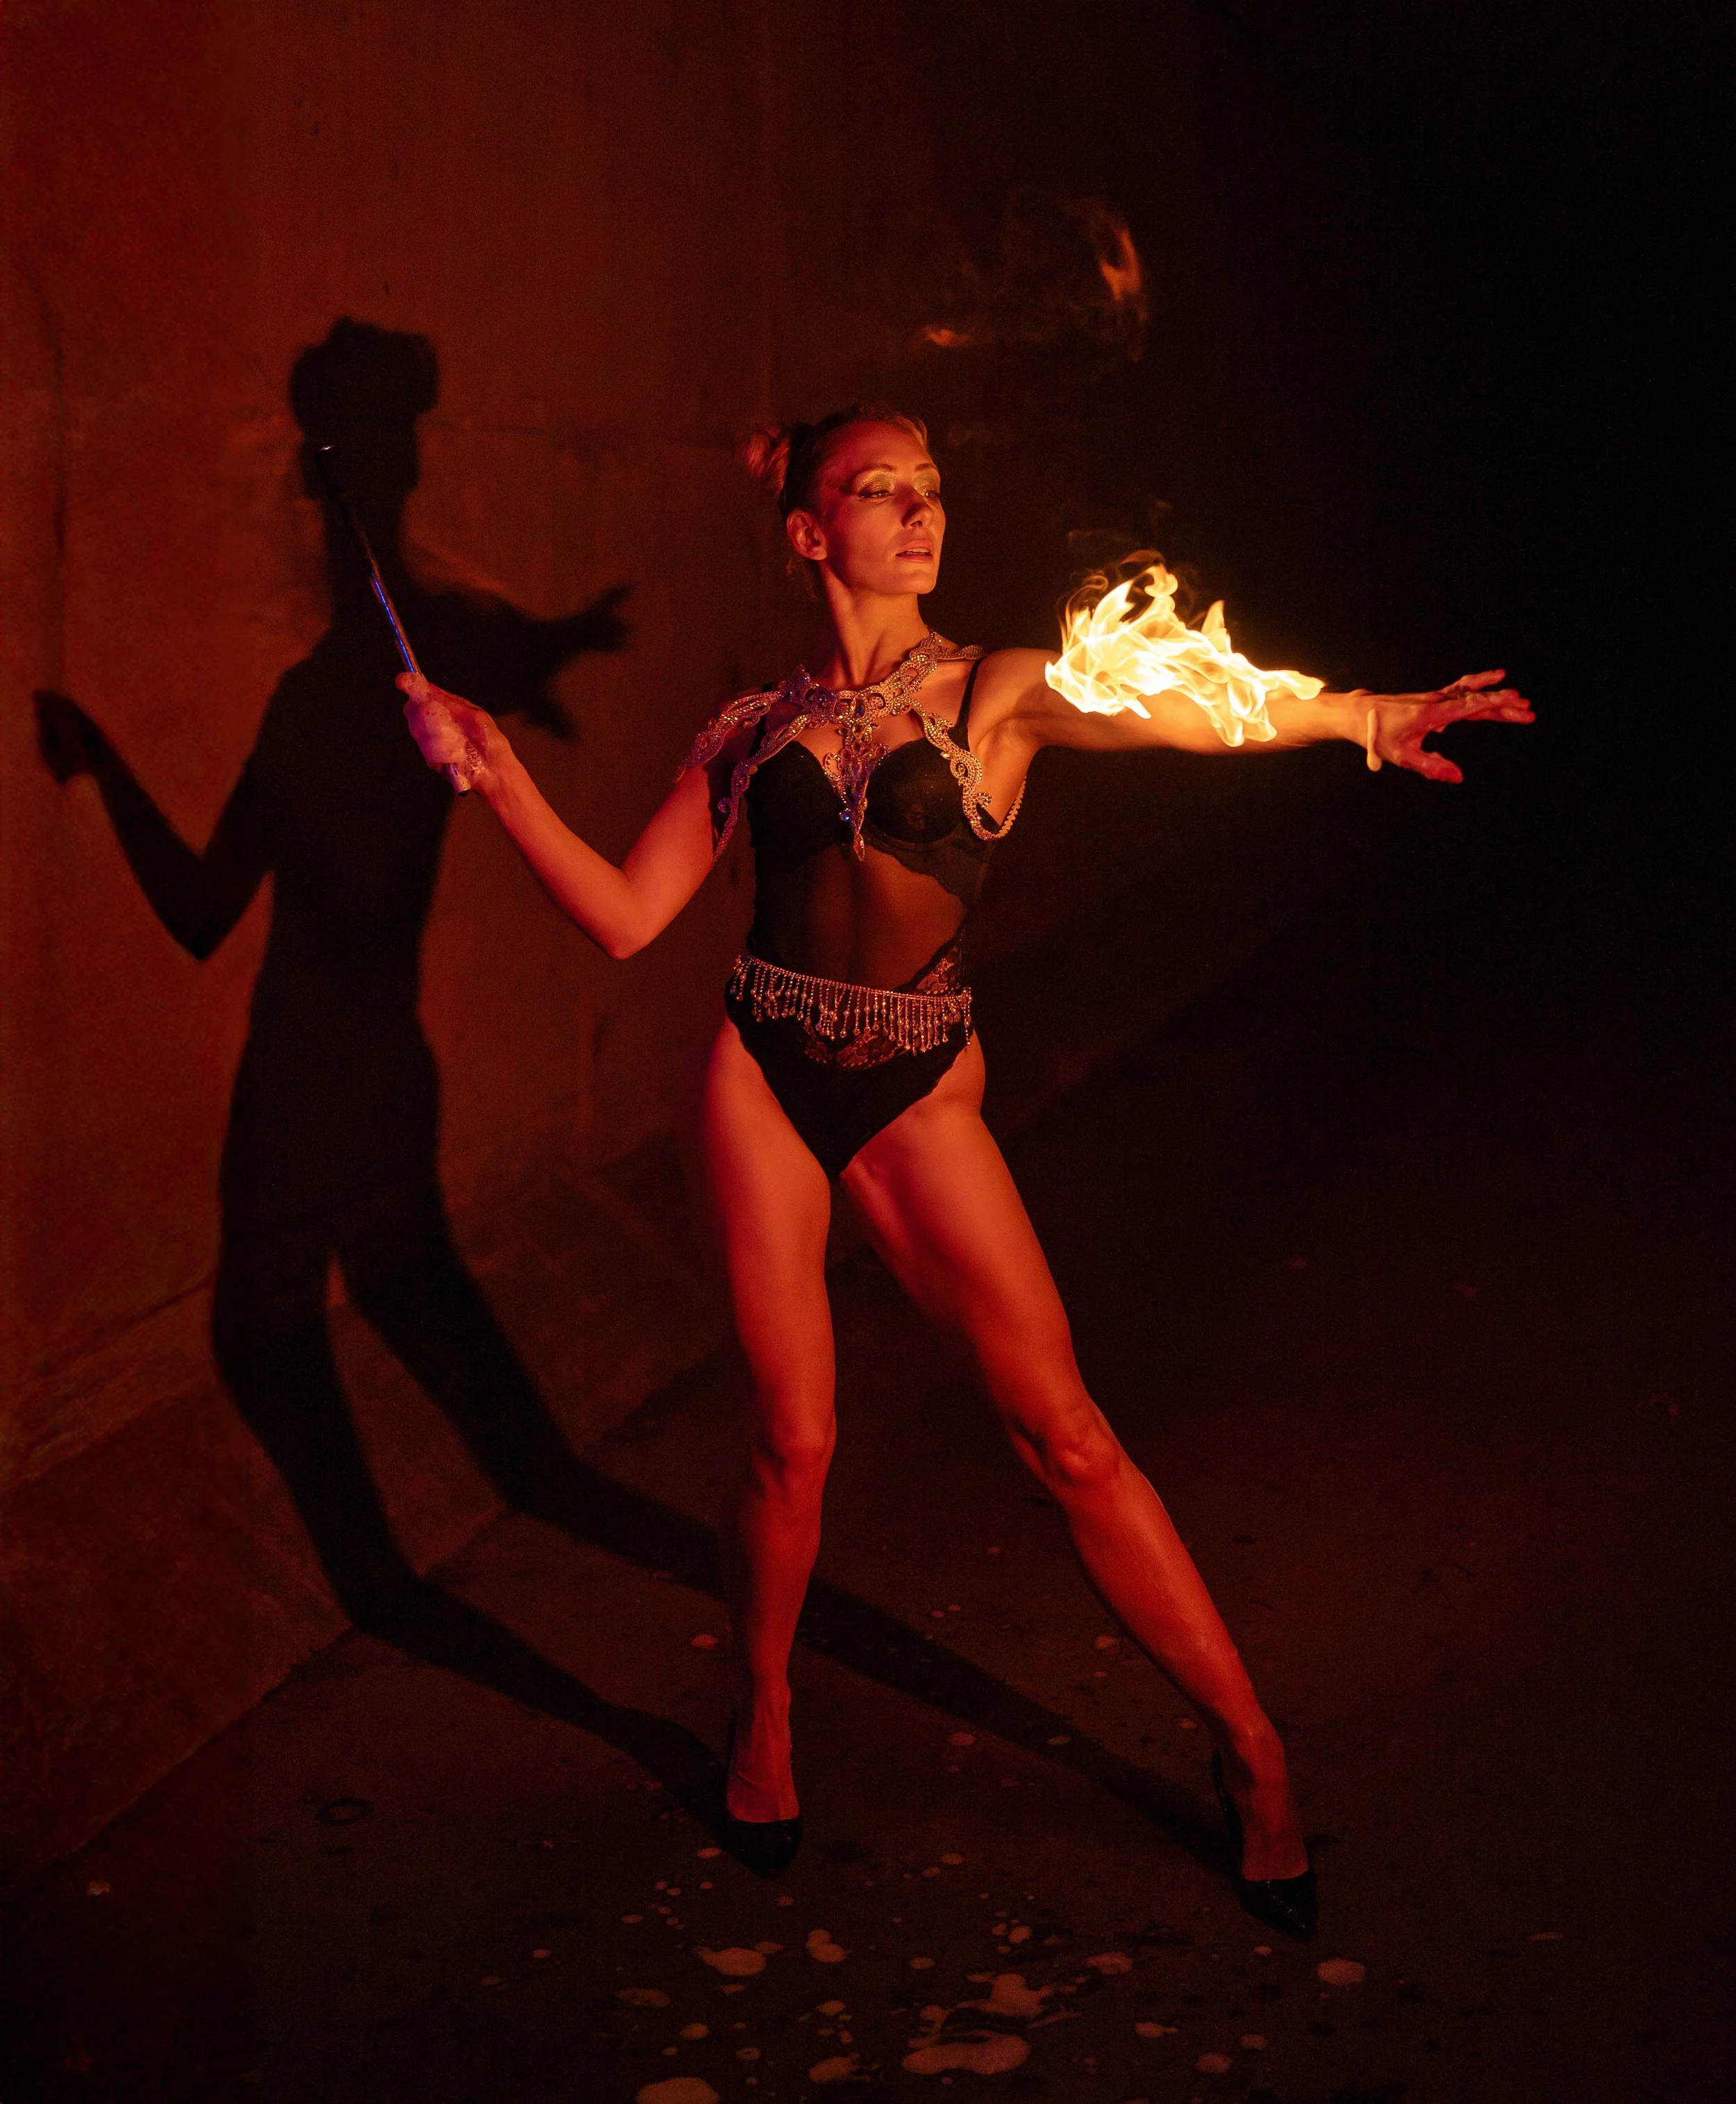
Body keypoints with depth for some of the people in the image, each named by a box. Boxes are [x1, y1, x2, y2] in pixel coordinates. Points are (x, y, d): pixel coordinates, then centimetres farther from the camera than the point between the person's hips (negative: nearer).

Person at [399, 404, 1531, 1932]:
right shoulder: (753, 729, 7)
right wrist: (500, 774, -7)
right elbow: (626, 917, 2)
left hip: (917, 1092, -1)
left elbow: (1168, 705, -17)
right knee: (794, 1439, 2)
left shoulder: (995, 693, 0)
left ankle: (1250, 1751, 11)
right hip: (762, 1078, 1)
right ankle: (763, 1723, 29)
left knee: (1064, 1431, -2)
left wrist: (1350, 713, -32)